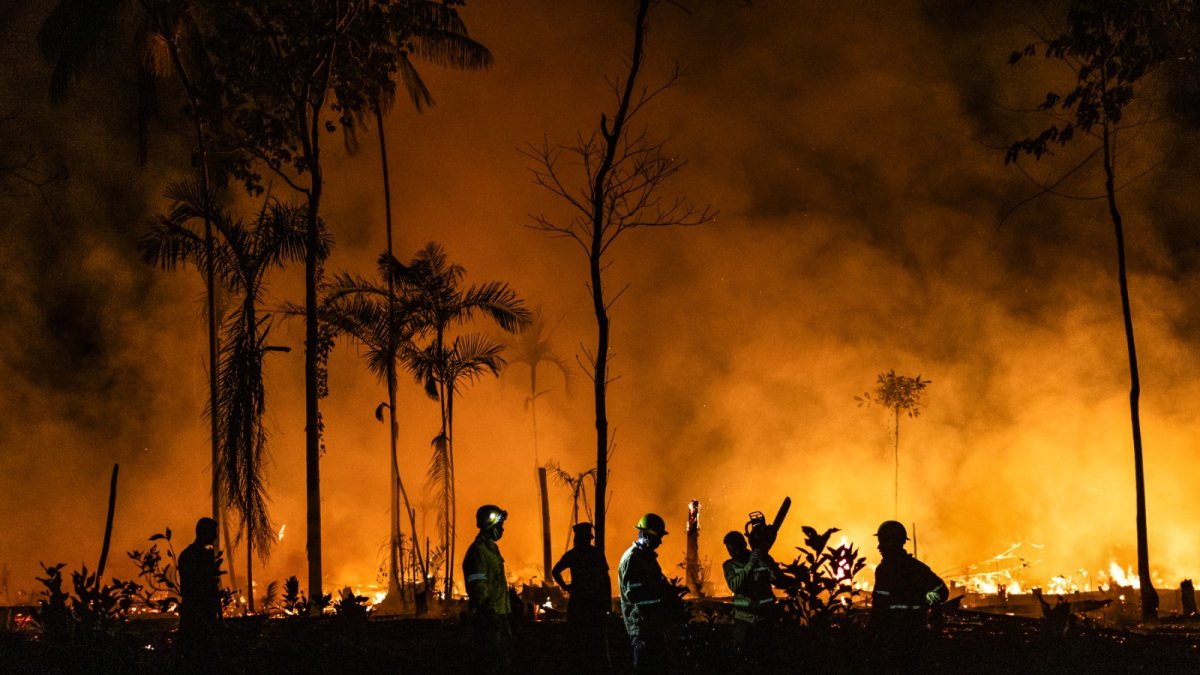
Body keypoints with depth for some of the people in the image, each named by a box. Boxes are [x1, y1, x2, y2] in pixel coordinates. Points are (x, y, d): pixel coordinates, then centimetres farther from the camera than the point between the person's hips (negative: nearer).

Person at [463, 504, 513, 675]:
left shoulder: (490, 548, 17)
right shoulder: (478, 550, -15)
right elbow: (478, 585, -23)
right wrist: (486, 607, -28)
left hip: (499, 614, 10)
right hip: (488, 616, -10)